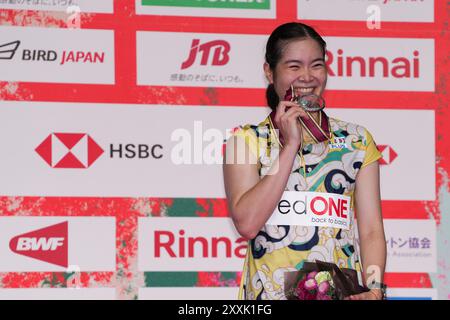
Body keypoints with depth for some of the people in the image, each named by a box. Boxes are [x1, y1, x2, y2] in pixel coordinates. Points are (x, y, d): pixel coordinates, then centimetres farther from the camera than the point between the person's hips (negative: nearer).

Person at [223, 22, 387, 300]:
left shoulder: (357, 141, 10)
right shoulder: (246, 140, 5)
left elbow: (371, 231, 5)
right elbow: (246, 224, -9)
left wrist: (375, 289, -12)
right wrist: (290, 146, -7)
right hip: (269, 293, 0)